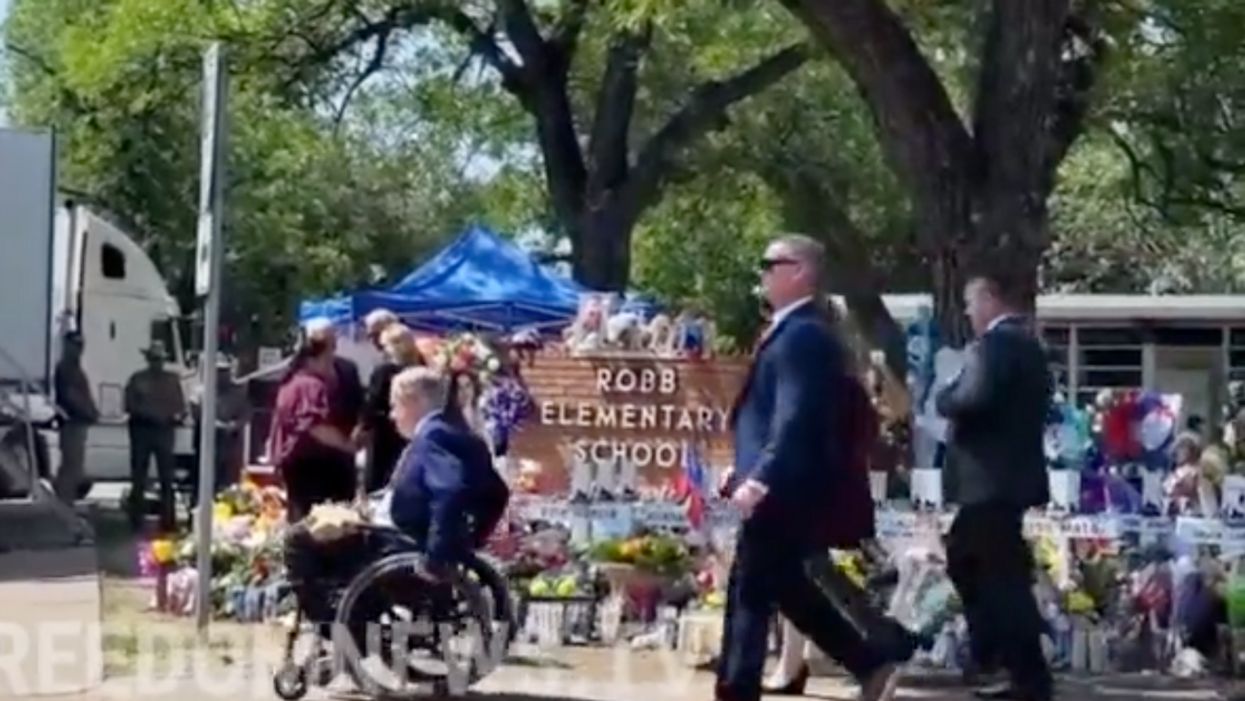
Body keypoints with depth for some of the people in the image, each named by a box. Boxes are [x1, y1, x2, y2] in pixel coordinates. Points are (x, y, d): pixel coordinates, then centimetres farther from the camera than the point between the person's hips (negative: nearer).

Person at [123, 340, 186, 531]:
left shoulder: (172, 380, 11)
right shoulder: (137, 379, 6)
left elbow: (181, 406, 10)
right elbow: (130, 406, 0)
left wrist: (178, 415, -12)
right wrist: (147, 414, -16)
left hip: (165, 431, 1)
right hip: (142, 430, -1)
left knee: (167, 478, -2)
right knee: (138, 477, 2)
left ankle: (168, 520, 1)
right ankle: (136, 519, 9)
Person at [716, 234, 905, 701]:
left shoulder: (803, 333, -16)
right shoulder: (792, 330, 16)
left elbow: (795, 416, -25)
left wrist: (759, 478, -30)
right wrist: (748, 470, 19)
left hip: (781, 488, -10)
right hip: (782, 486, 10)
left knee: (749, 593, -4)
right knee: (787, 589, 16)